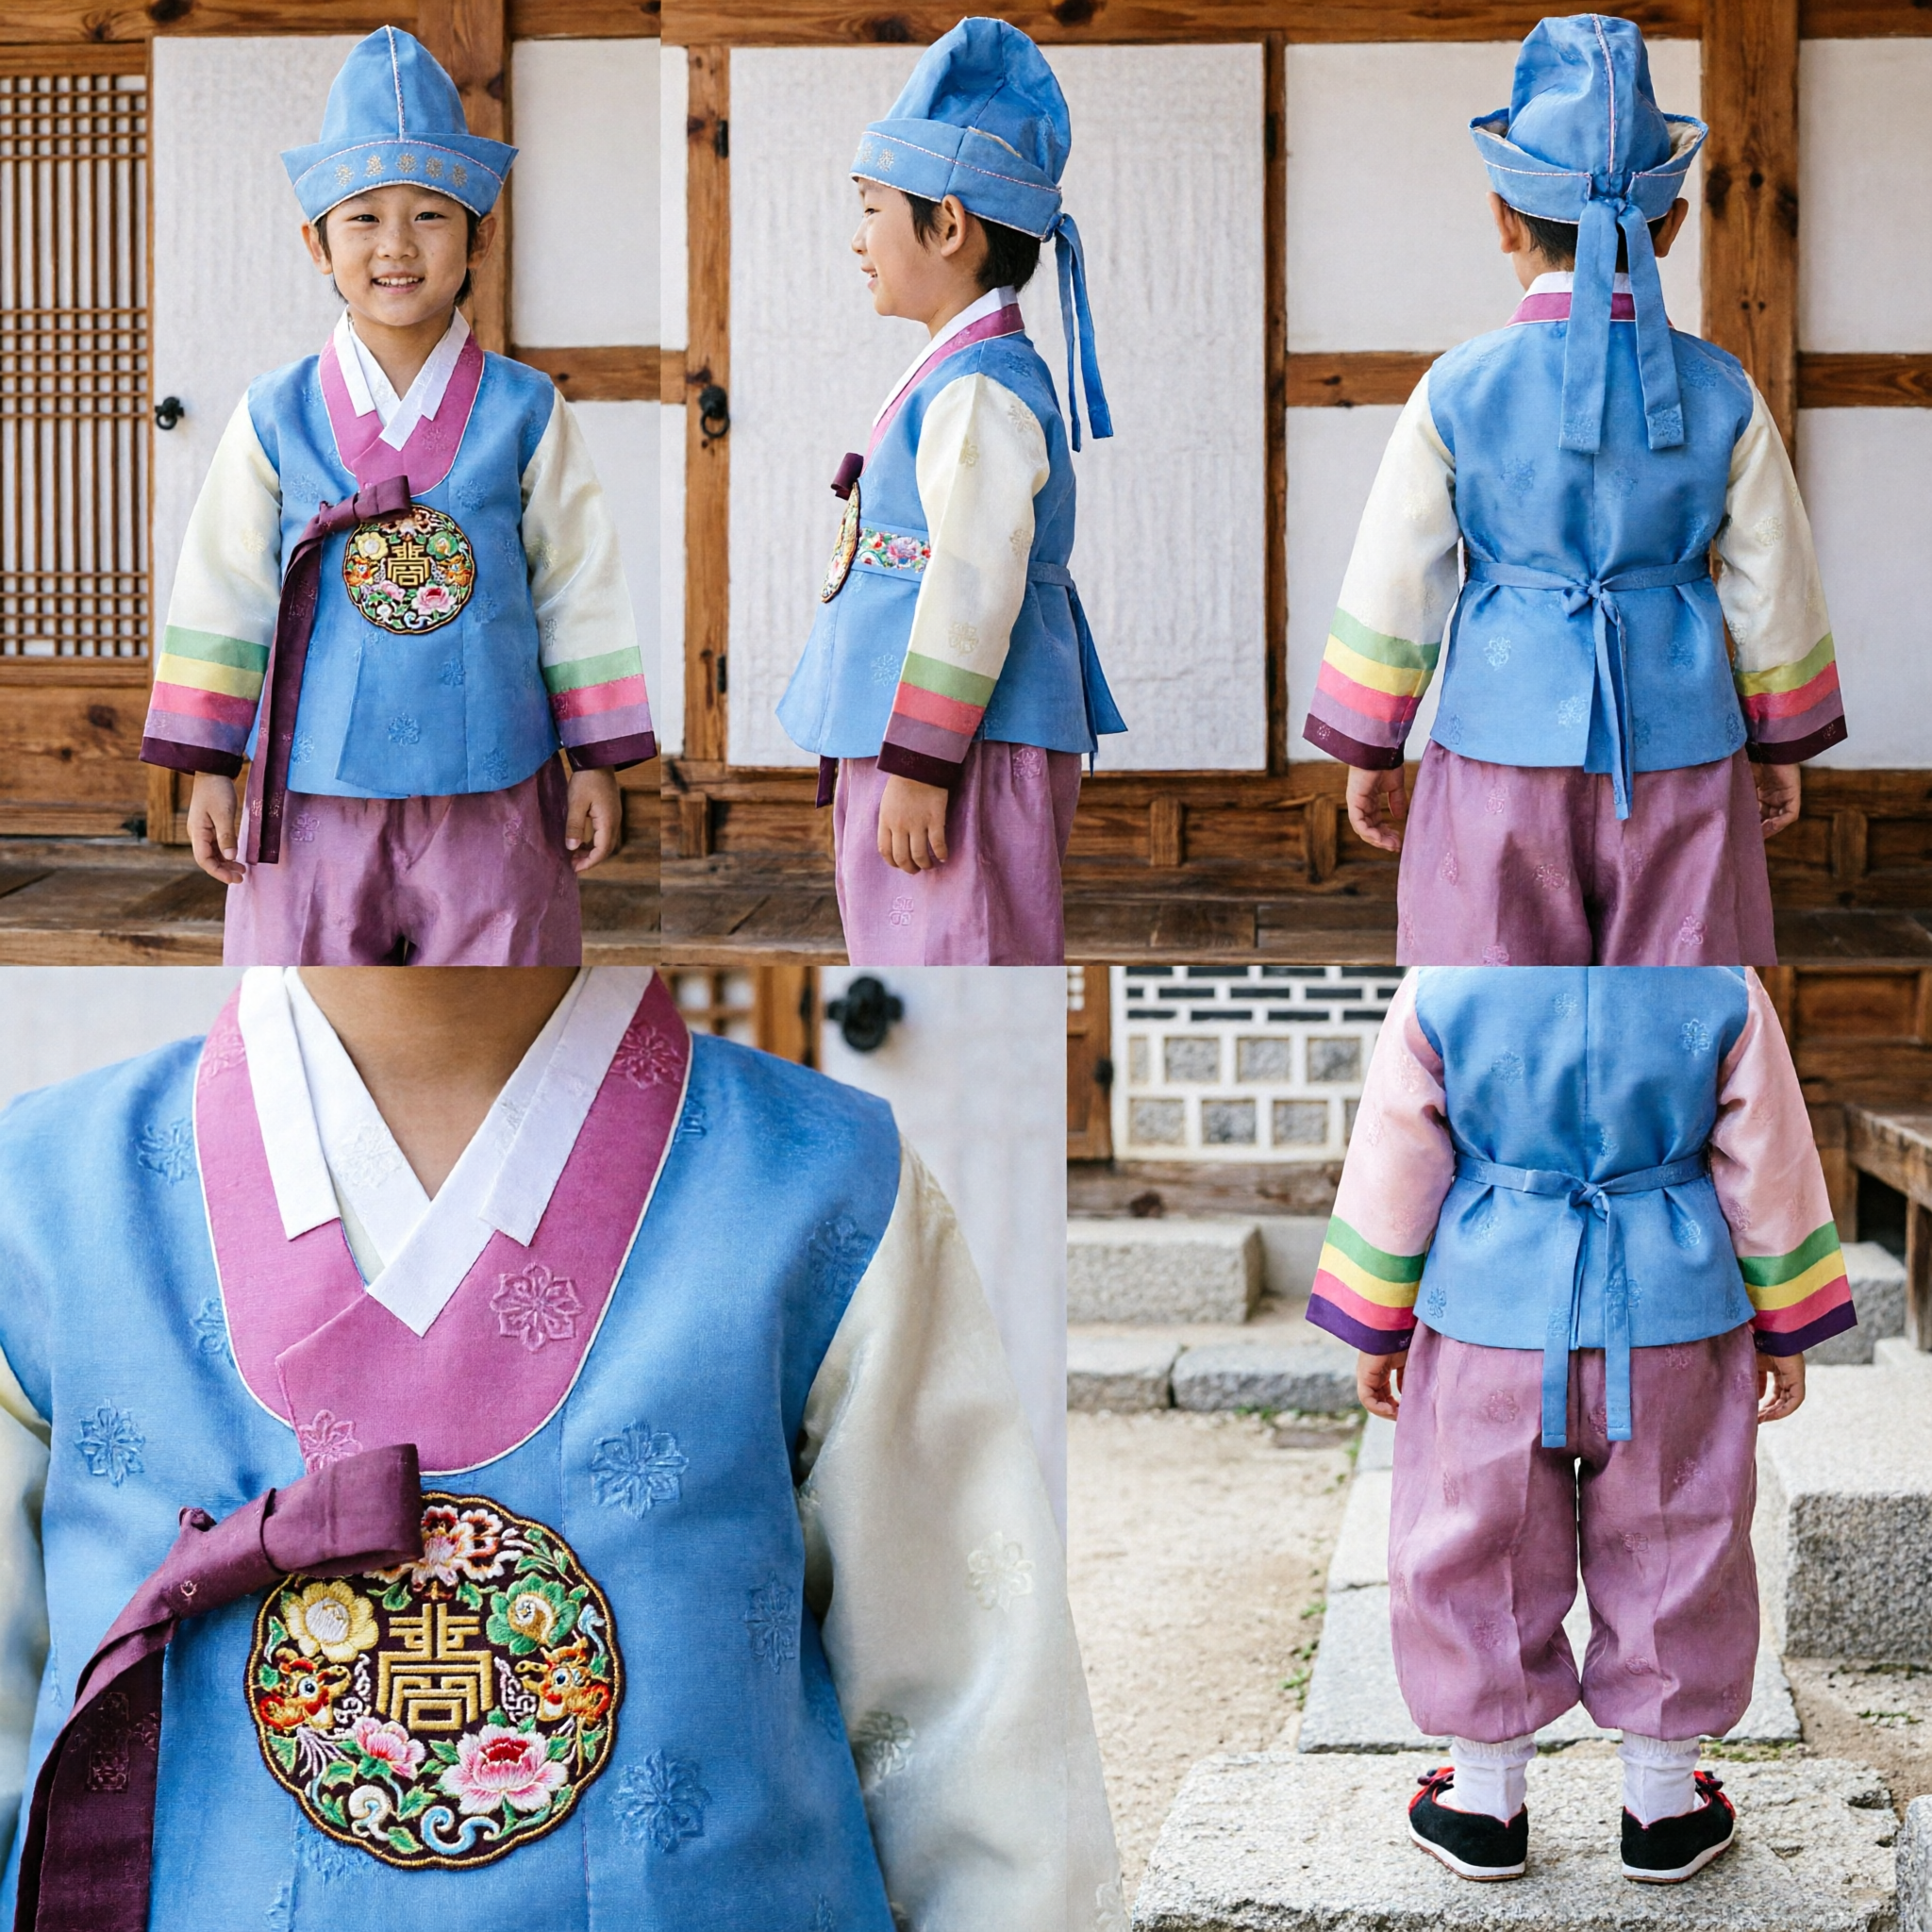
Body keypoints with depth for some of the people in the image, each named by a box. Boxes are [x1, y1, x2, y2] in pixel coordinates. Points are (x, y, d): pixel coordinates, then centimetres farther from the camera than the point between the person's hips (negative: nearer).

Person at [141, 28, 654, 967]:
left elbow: (578, 590, 4)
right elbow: (224, 596, 6)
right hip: (316, 793, 1)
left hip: (491, 790, 0)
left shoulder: (524, 413, 0)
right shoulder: (275, 418, 0)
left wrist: (597, 765, 5)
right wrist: (209, 770, 5)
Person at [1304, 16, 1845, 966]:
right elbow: (1773, 588, 5)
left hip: (1505, 750, -1)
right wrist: (1779, 746, 18)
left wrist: (1368, 751, 9)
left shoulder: (1456, 392, -6)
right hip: (1679, 757, 1)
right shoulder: (1720, 394, -2)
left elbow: (1393, 589, -2)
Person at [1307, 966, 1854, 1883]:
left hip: (1491, 1321, 0)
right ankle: (1663, 1805, 25)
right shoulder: (1724, 990, -10)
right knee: (1669, 1550, 15)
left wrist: (1375, 1327, 9)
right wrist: (1784, 1327, 12)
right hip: (1671, 1324, 0)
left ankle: (1485, 1804, 24)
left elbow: (1395, 1168, -4)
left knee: (1479, 1550, 14)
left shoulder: (1438, 989, -12)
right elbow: (1768, 1168, -1)